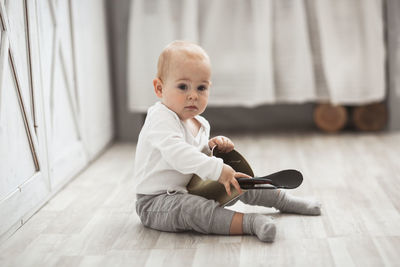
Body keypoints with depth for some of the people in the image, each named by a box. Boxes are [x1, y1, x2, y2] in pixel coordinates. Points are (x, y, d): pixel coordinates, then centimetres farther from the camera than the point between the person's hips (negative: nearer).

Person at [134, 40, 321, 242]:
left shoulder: (198, 123, 9)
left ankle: (283, 200, 25)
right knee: (189, 208, -39)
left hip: (194, 188, 9)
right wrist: (216, 169, -46)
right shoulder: (161, 120, -23)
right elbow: (177, 153, -39)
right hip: (157, 202, -9)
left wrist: (210, 147, -1)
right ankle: (249, 223, -50)